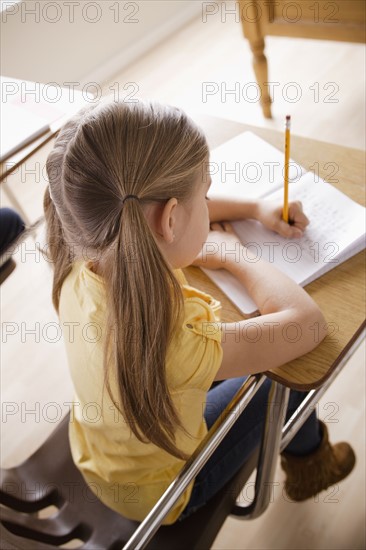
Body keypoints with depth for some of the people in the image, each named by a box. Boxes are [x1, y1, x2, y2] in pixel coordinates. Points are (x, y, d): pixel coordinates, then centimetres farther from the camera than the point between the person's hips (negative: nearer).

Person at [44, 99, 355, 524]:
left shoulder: (86, 263, -26)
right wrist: (231, 253, -20)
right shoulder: (169, 344, -46)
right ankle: (308, 463, 40)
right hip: (157, 492, -5)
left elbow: (152, 210, -6)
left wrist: (256, 209, -8)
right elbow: (307, 321, -33)